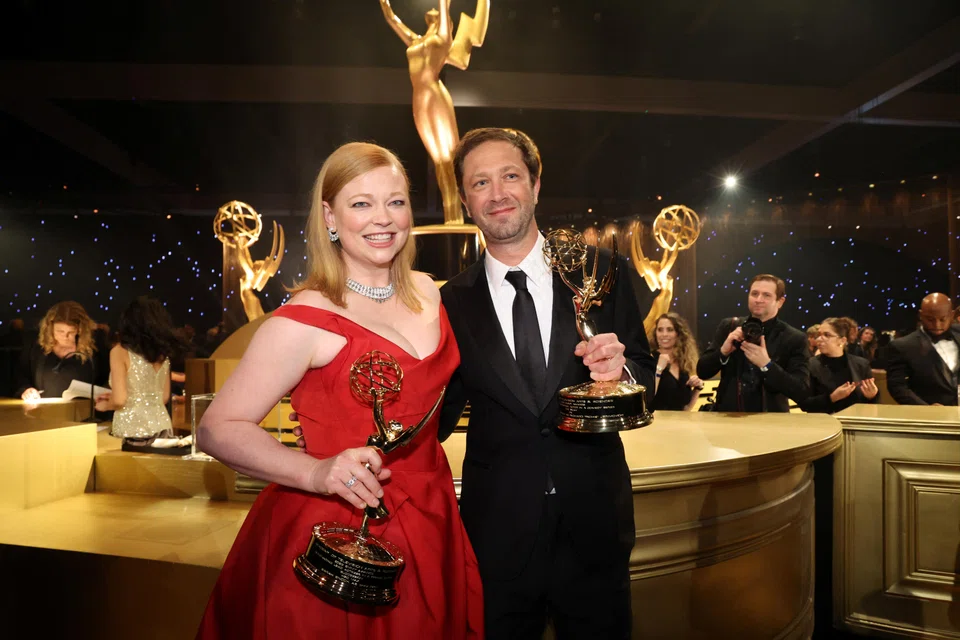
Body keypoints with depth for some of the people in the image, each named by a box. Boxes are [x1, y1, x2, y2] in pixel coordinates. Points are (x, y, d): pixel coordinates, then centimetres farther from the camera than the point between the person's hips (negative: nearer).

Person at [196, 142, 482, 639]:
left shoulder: (426, 291, 0)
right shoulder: (302, 321, -18)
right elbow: (218, 429, -16)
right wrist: (318, 472, -29)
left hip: (429, 525, 6)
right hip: (336, 536, -5)